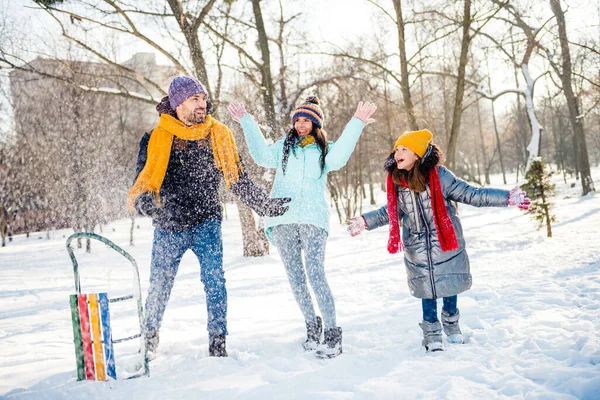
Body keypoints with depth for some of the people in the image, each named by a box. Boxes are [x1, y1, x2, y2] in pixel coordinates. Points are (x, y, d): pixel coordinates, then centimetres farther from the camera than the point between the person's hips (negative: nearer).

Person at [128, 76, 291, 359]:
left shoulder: (218, 134, 2)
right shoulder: (156, 139, -3)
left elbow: (236, 178, 8)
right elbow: (143, 180, -3)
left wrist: (264, 205, 4)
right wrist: (143, 201, -26)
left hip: (206, 223, 1)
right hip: (169, 226, 0)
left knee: (214, 281, -12)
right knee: (160, 286, 9)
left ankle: (218, 343, 1)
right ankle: (149, 336, 34)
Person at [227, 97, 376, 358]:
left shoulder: (324, 149, 14)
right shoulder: (284, 146, 19)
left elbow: (336, 159, -8)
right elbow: (263, 156, 3)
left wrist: (356, 124, -12)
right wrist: (246, 122, -1)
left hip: (313, 219, -3)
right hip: (283, 219, 3)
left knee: (315, 274, -15)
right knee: (295, 276, 6)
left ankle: (332, 333, -8)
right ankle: (312, 325, 21)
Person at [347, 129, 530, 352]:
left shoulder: (439, 176, -15)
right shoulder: (397, 182, -2)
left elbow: (471, 195, -9)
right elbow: (391, 212, 16)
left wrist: (507, 198, -14)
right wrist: (365, 222, 21)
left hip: (446, 246, -2)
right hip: (418, 252, 2)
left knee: (449, 288, 11)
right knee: (427, 293, 6)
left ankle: (452, 326, 38)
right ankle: (432, 337, 24)